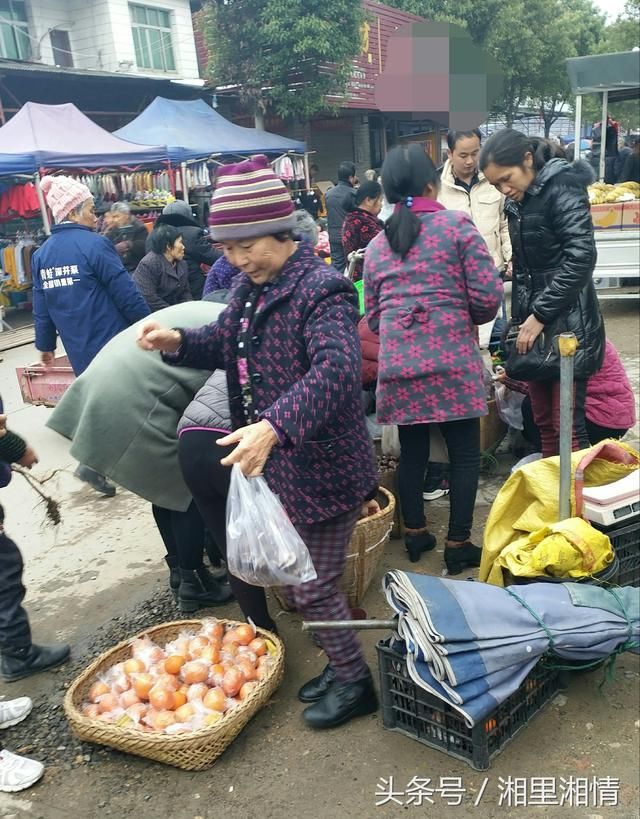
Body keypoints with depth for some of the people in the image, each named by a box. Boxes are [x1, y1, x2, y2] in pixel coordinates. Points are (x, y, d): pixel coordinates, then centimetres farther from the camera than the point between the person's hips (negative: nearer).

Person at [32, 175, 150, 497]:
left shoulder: (41, 254, 6)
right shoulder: (94, 244, -14)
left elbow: (41, 305, 10)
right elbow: (127, 294, -15)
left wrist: (45, 343, 20)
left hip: (79, 349, 7)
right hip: (111, 341, -6)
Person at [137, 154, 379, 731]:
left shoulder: (321, 289, -22)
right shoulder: (251, 285, 5)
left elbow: (336, 369, -37)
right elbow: (227, 343, 17)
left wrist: (274, 426, -50)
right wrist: (178, 343, -4)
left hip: (323, 470, -9)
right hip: (277, 466, 9)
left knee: (313, 588, 6)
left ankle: (356, 684, 32)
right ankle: (343, 666, 45)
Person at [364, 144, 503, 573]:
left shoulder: (377, 244, 15)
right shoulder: (457, 224, 2)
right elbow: (488, 296, -5)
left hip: (397, 360, 4)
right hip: (451, 356, -4)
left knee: (412, 451, 16)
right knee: (465, 453, 9)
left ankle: (415, 534, 28)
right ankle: (458, 544, 16)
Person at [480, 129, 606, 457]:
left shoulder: (563, 190, -10)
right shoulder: (517, 203, 13)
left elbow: (580, 258, -19)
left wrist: (540, 315, -19)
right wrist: (519, 318, 13)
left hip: (567, 324, -7)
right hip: (532, 322, 7)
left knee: (567, 427, -4)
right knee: (543, 423, 10)